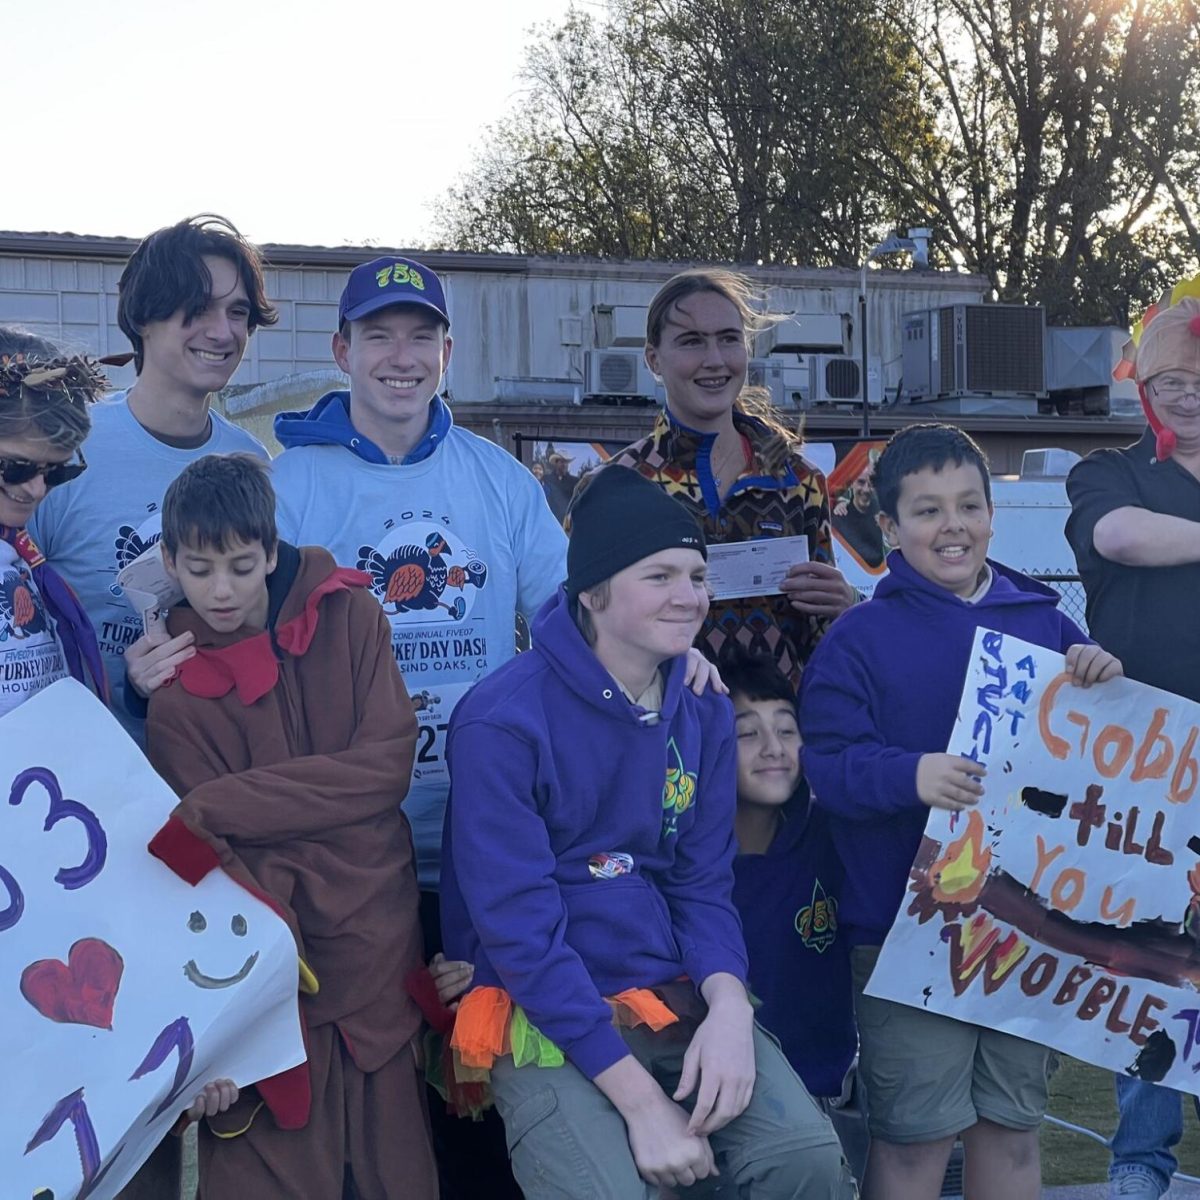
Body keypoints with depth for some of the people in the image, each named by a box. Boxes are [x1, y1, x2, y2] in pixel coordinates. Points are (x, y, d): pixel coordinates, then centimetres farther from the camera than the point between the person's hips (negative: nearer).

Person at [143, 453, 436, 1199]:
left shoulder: (347, 615, 0)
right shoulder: (177, 698, -3)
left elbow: (387, 763, -9)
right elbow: (222, 858, -9)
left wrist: (223, 807, -15)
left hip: (376, 935, 1)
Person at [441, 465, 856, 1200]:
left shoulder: (705, 717, 5)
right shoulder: (504, 723, -16)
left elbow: (704, 884, 6)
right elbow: (520, 928, -19)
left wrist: (729, 1005, -17)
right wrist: (640, 1099, -23)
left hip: (676, 997, 5)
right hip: (546, 1014, -5)